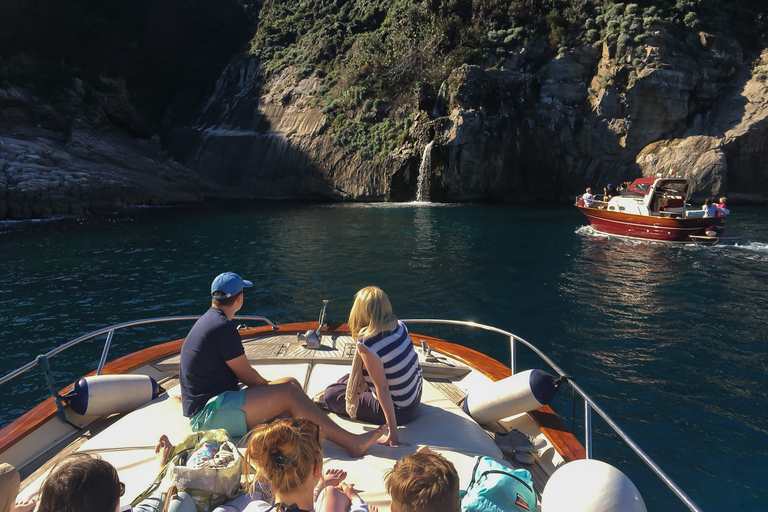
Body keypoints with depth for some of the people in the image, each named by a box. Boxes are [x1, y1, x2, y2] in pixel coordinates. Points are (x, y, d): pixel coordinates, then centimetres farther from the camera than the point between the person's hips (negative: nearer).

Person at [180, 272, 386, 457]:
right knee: (289, 391, -20)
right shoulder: (223, 327, -17)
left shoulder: (209, 320, 16)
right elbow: (248, 376, -10)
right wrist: (272, 387, 9)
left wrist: (268, 386, 14)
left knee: (291, 382, 1)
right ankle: (351, 442, -20)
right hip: (208, 413, -10)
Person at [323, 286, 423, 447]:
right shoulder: (400, 326, -9)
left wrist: (393, 432, -28)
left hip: (399, 410, -7)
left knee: (331, 395, 5)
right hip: (416, 397, 7)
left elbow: (382, 388, -30)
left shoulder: (366, 344, -28)